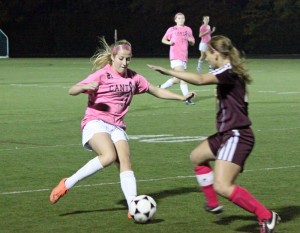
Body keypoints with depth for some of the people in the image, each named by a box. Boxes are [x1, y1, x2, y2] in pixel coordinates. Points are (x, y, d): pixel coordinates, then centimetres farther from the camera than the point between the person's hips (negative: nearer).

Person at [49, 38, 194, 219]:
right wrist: (86, 87, -31)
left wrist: (181, 97, 17)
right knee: (109, 156, -29)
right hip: (96, 122, -5)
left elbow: (156, 91, 22)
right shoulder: (102, 74, -3)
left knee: (125, 161, -16)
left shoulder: (133, 78, 11)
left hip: (117, 127, 5)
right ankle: (67, 184, -18)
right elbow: (72, 91, -10)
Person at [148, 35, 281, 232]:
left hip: (236, 136, -11)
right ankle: (213, 204, 35)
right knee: (197, 157, 27)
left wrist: (168, 72, -31)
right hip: (227, 134, 11)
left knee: (222, 186, -19)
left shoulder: (228, 72, -18)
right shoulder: (230, 72, 11)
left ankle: (267, 216, -15)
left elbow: (200, 79, -33)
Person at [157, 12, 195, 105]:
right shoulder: (172, 30, 3)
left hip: (184, 57, 5)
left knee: (177, 79, 9)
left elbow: (192, 43, 19)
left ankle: (161, 87, 29)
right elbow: (163, 40, 11)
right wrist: (169, 42, -11)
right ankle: (187, 99, -16)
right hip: (175, 57, -5)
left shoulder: (188, 29, 13)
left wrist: (191, 40, -5)